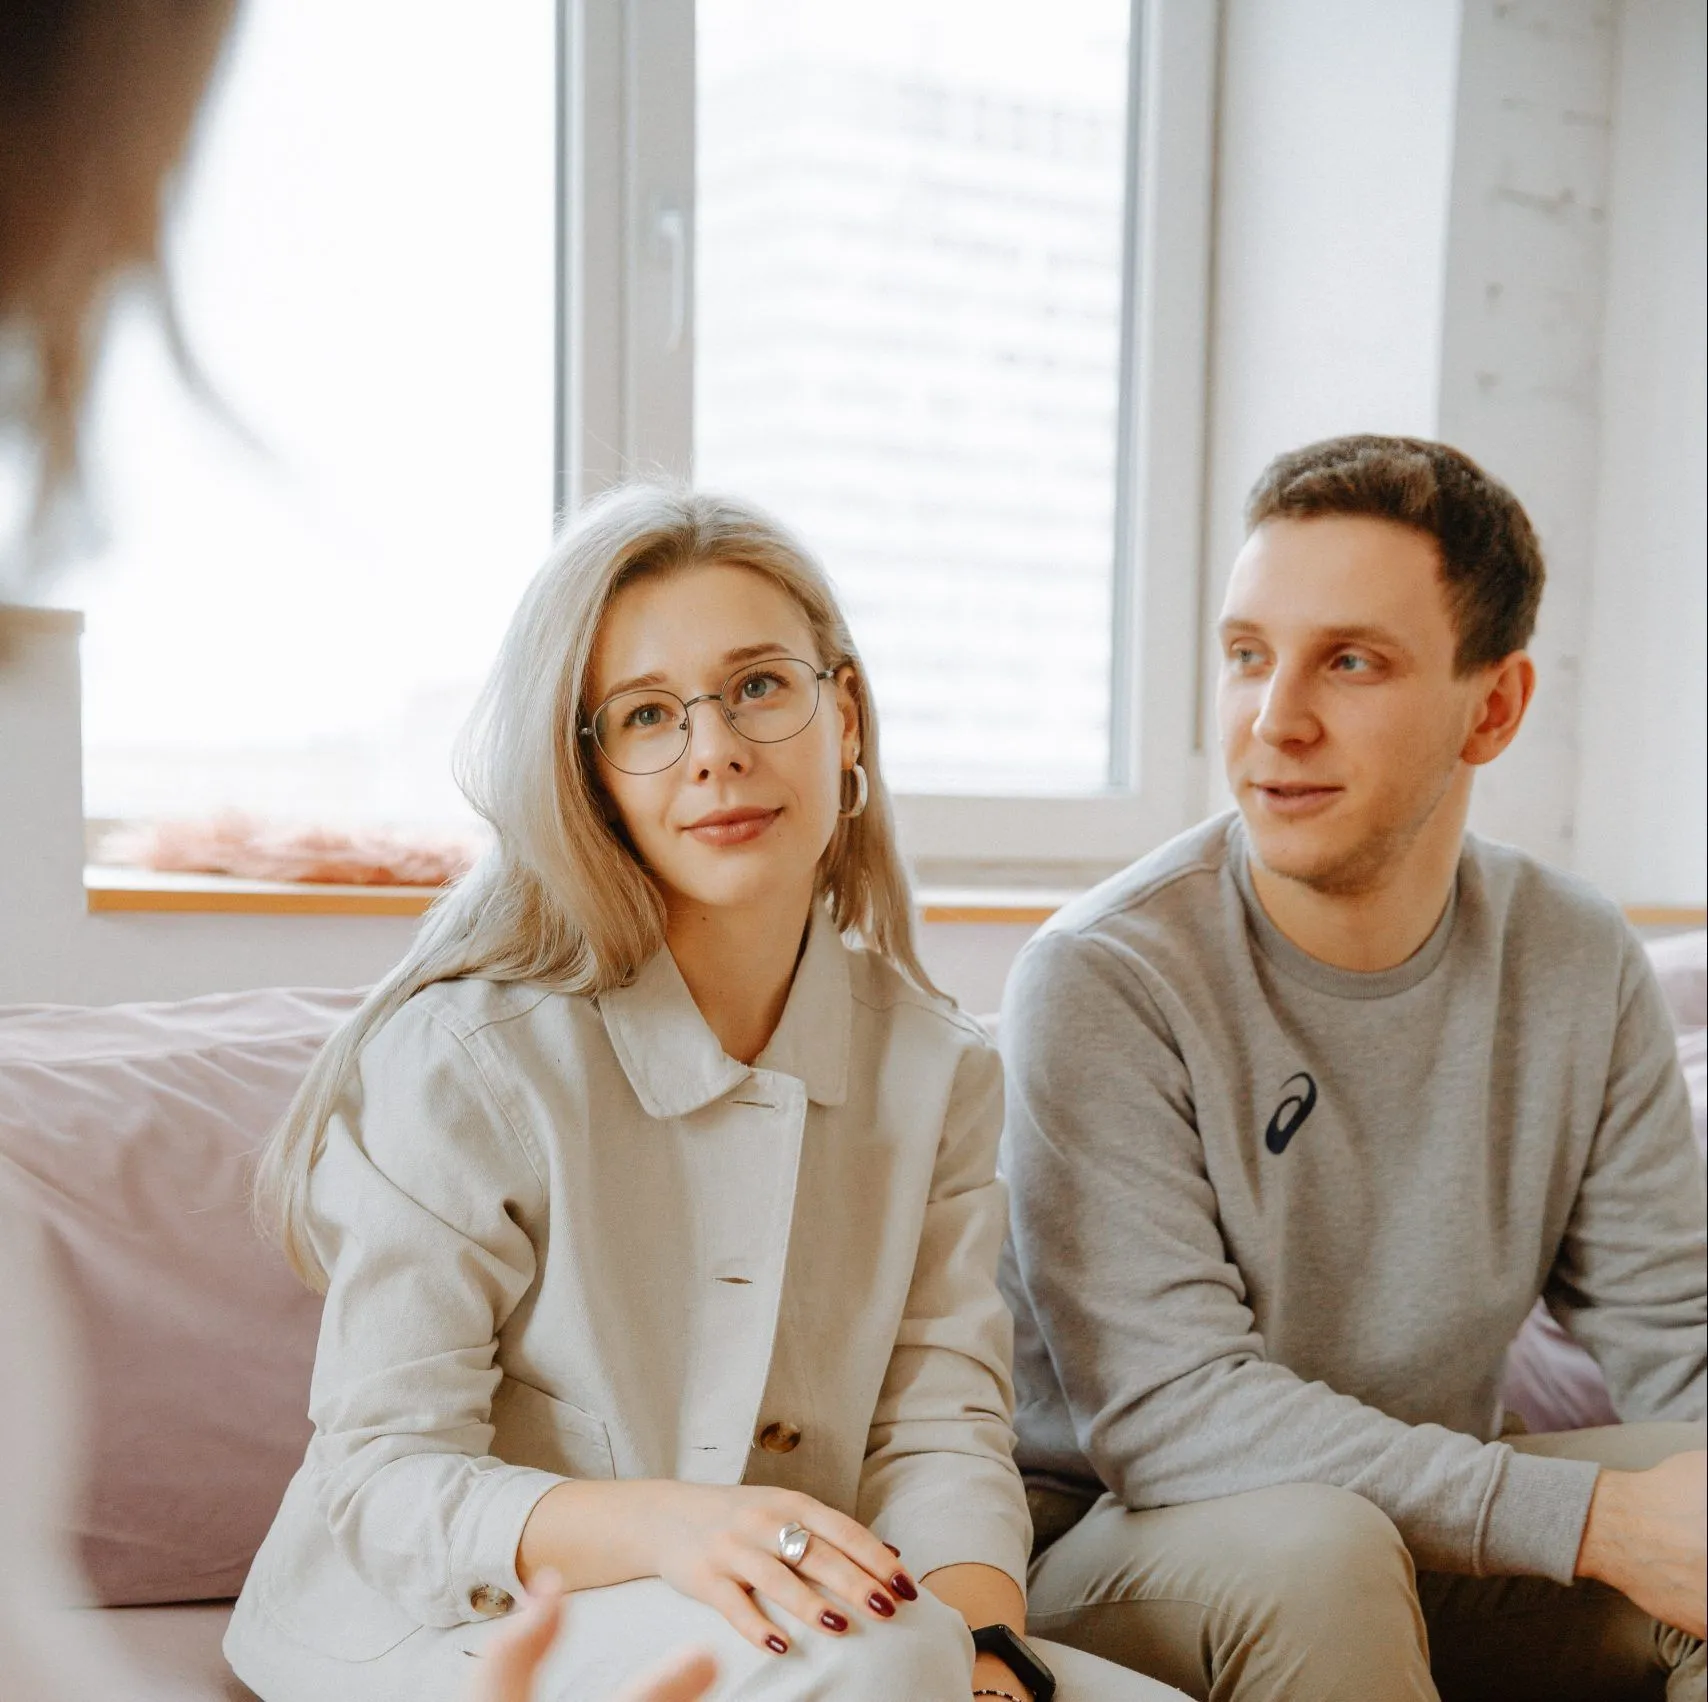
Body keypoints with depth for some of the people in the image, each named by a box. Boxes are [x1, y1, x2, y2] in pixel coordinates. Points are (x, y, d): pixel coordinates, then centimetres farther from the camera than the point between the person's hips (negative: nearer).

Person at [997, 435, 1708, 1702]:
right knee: (1310, 1548, -34)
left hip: (1437, 1542, 5)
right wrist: (1595, 1517, -30)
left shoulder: (1581, 967, -2)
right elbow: (1162, 1407, -25)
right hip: (1119, 1543, -4)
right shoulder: (1105, 980, -18)